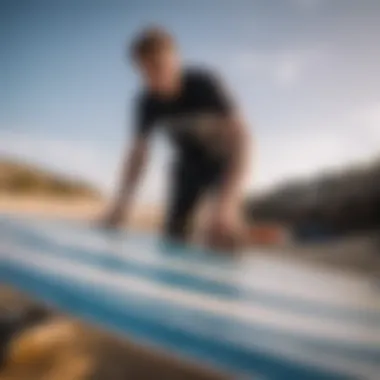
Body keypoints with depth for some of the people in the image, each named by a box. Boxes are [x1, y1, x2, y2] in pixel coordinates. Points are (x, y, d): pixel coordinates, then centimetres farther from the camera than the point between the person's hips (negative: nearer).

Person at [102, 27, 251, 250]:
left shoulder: (204, 84, -33)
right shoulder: (148, 102, -20)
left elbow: (239, 136, -42)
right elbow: (139, 151, -11)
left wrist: (227, 202, -55)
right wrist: (124, 200, -27)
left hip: (223, 160, -4)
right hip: (189, 162, 4)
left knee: (221, 233, -19)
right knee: (173, 232, -2)